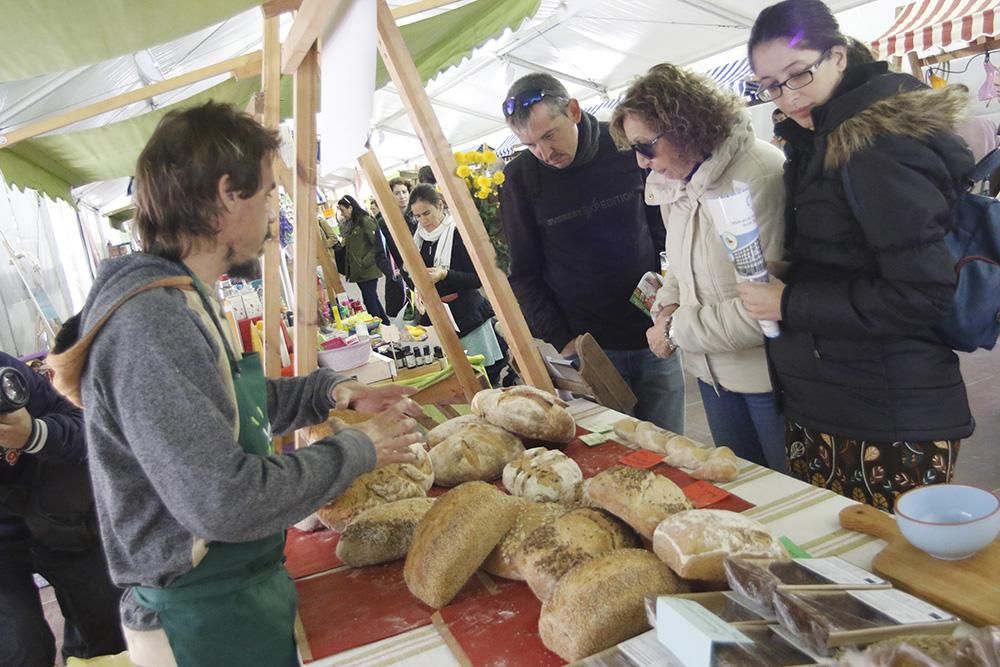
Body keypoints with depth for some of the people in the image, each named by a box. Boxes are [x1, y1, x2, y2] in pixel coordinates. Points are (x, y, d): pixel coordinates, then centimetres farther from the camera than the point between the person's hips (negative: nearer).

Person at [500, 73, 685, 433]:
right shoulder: (520, 178, -5)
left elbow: (669, 228, 9)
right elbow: (525, 274, 0)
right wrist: (562, 340, -7)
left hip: (655, 337, 2)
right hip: (587, 349, -1)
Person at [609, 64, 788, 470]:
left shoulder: (759, 176, -23)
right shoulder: (674, 184, 3)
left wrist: (678, 329, -16)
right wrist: (669, 304, -4)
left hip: (767, 374, -7)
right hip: (713, 372, 7)